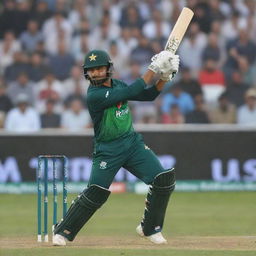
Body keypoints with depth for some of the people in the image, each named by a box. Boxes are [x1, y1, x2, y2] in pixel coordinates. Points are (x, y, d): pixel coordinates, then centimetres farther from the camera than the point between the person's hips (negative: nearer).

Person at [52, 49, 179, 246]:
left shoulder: (117, 85, 3)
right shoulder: (94, 95, -20)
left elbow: (148, 95, 8)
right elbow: (132, 92, -25)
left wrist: (164, 77, -8)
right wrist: (153, 68, -23)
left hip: (133, 143, 6)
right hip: (108, 151, -6)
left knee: (164, 180, -7)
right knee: (96, 193, -13)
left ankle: (150, 229, 8)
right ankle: (62, 231, 5)